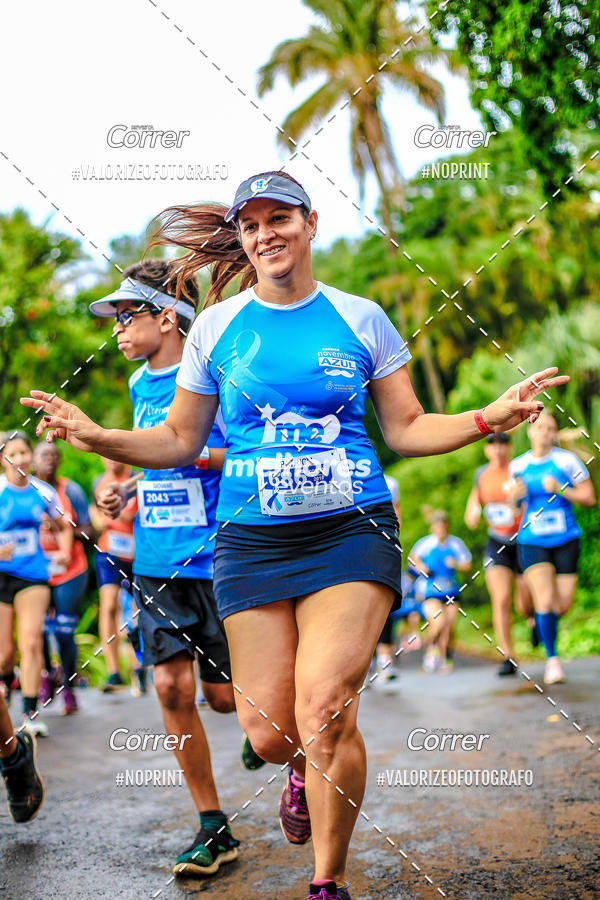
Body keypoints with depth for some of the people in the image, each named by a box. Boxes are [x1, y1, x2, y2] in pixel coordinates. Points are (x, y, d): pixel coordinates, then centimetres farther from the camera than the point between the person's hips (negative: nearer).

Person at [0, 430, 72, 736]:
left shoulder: (44, 492, 3)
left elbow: (63, 528, 19)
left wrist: (64, 551, 1)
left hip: (33, 575, 1)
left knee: (31, 642, -13)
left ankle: (30, 712, -6)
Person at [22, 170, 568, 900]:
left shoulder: (360, 318, 5)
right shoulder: (217, 326, 7)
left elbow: (406, 429, 9)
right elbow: (178, 441, 12)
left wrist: (490, 417, -6)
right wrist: (97, 436, -4)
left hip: (352, 531, -1)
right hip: (252, 539, 2)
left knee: (324, 711, -17)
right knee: (269, 731, -2)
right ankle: (304, 771, 39)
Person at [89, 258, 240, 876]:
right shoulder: (139, 384, 13)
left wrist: (196, 455, -19)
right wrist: (127, 490, 9)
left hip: (218, 558, -6)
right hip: (156, 561, 6)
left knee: (225, 697, 0)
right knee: (172, 686, -3)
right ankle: (213, 828, 9)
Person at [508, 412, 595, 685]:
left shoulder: (567, 460, -4)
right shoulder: (518, 465, 4)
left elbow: (589, 498, -2)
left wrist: (560, 490, -18)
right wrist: (515, 495, -6)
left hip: (565, 540, 0)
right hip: (532, 542, 0)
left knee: (563, 605, 0)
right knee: (545, 601, -16)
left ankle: (541, 619, 36)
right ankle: (552, 659, -3)